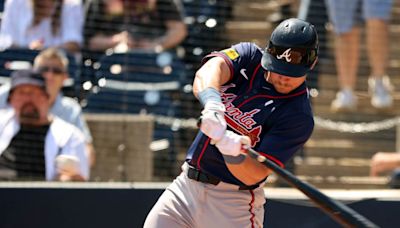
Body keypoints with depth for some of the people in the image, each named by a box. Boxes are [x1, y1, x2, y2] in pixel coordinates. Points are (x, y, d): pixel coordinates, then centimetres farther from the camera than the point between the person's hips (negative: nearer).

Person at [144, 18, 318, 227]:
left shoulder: (299, 116, -13)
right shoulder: (249, 56, 0)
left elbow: (253, 176, -19)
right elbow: (209, 71, -23)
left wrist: (234, 153, -40)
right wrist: (212, 103, -44)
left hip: (235, 204, -4)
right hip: (186, 186, 4)